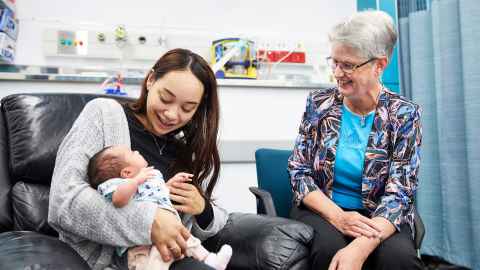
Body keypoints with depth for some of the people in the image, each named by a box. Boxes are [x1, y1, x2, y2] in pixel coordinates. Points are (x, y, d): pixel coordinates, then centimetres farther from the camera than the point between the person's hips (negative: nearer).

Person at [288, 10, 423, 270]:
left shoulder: (404, 114, -5)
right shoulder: (318, 103, -1)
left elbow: (398, 192, -12)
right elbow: (298, 170, -1)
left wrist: (360, 248, -29)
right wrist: (337, 216, -19)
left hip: (376, 216, 0)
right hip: (320, 209, 1)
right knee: (328, 248, -31)